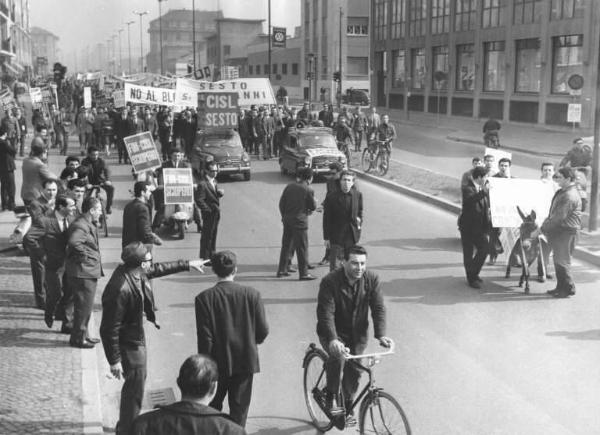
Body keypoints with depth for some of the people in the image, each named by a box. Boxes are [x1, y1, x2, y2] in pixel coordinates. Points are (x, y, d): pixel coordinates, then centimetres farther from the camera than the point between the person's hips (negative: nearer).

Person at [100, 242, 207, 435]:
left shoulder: (136, 272, -8)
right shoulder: (120, 290, -34)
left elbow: (158, 269, 15)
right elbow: (109, 329, -27)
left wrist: (187, 264, 21)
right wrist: (114, 360, -21)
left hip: (137, 336, 10)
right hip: (129, 343, -10)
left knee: (138, 380, 24)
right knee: (135, 388, 3)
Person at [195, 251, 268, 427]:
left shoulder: (204, 298, -13)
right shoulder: (252, 294, -8)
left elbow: (205, 336, -13)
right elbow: (263, 331, -4)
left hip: (217, 362, -1)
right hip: (246, 360, 1)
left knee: (213, 407, 18)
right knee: (239, 408, 11)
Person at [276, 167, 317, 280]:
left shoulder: (289, 187, 5)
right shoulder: (308, 190, -11)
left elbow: (281, 203, 8)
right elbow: (313, 207, -4)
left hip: (287, 220, 6)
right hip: (300, 221, -6)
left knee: (286, 245, 16)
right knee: (302, 248, 1)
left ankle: (282, 270, 21)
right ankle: (304, 273, 4)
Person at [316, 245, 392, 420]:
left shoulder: (372, 279, -11)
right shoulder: (330, 281, -22)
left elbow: (378, 309, -14)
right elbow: (326, 313, -28)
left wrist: (381, 335, -28)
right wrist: (333, 340, -41)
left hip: (357, 334, 4)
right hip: (333, 332, -3)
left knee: (353, 372, 4)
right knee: (338, 356, -30)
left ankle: (347, 407, 27)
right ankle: (331, 397, -10)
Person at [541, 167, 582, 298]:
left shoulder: (569, 196, -21)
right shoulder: (562, 192, 12)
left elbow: (559, 217, -23)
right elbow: (554, 214, 18)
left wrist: (542, 229, -16)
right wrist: (545, 225, 6)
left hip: (566, 232, -10)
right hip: (559, 230, 10)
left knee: (562, 261, -4)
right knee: (558, 260, 14)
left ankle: (569, 288, 7)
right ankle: (561, 287, 23)